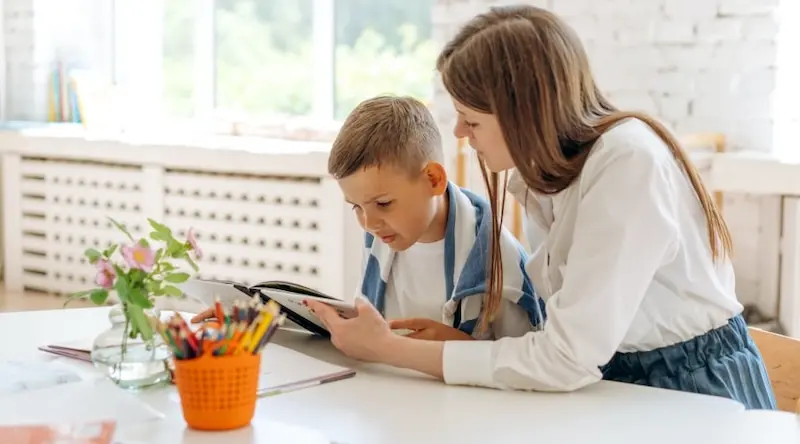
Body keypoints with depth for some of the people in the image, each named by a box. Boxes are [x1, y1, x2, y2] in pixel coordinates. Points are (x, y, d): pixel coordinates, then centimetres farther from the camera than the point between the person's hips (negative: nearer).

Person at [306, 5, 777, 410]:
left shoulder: (629, 164, -23)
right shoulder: (551, 167, 1)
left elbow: (566, 359, -26)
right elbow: (563, 331, 0)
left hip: (695, 393, -6)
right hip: (619, 381, 6)